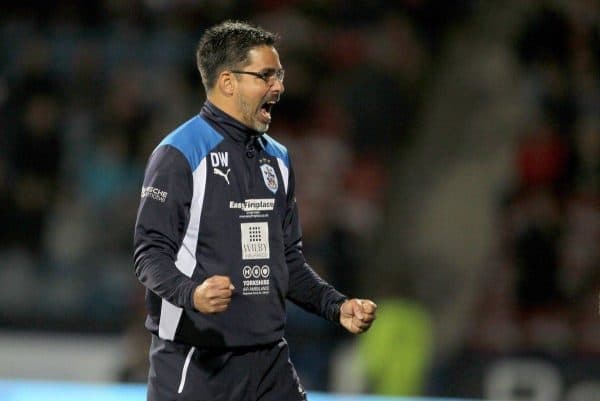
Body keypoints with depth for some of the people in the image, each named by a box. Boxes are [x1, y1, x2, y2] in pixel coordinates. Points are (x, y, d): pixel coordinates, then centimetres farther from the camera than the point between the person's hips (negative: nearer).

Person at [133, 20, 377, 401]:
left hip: (269, 360, 7)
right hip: (194, 364, -7)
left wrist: (338, 306, 9)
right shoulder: (179, 154, -8)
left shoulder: (277, 158, 16)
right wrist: (192, 293, -32)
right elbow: (151, 251, -14)